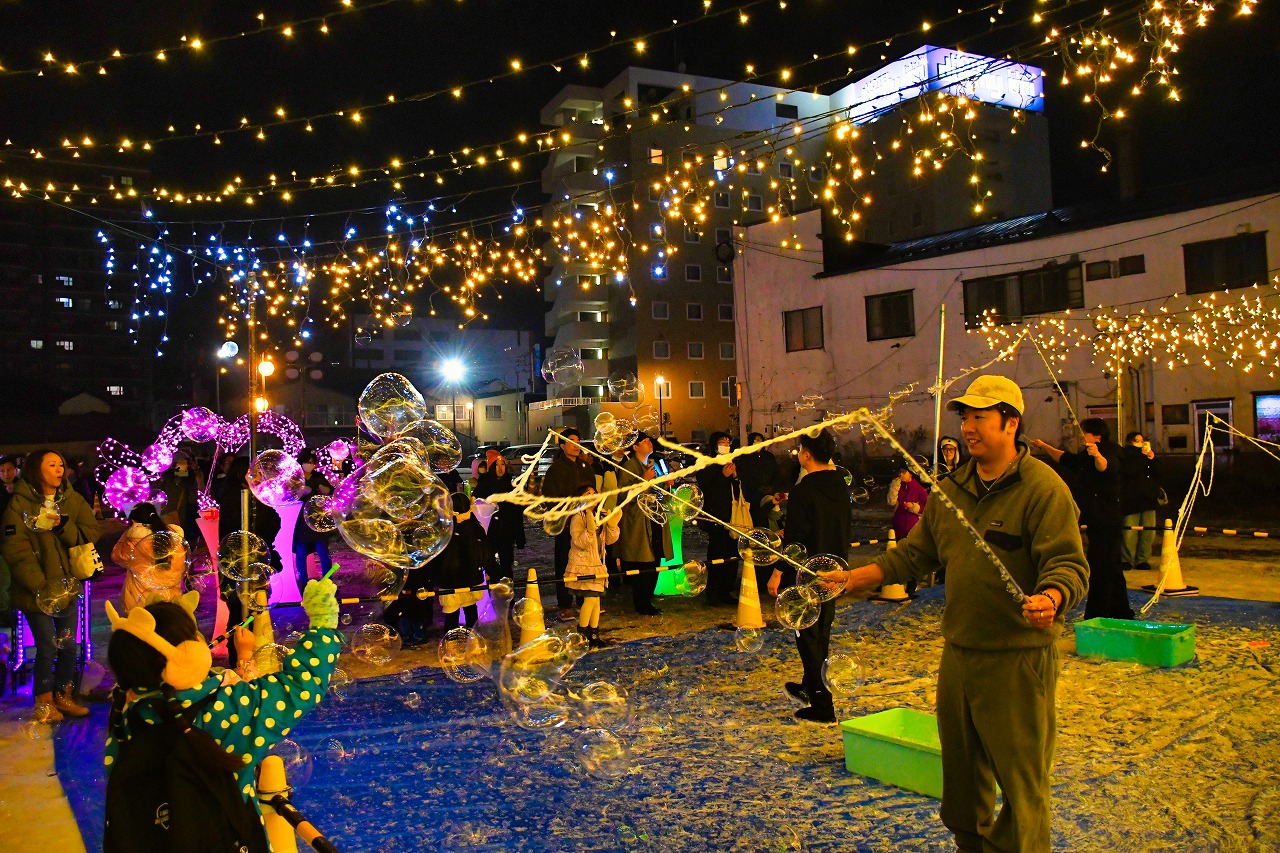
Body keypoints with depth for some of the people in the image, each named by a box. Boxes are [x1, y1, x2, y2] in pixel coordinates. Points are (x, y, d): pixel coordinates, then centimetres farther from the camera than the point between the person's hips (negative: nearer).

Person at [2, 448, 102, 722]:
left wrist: (63, 526, -21)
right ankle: (44, 702, 23)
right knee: (47, 648, 3)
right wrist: (41, 587, -22)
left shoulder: (72, 499, 3)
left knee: (68, 646, 12)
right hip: (35, 591, -4)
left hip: (68, 585, 4)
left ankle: (63, 696, 30)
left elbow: (91, 533, -3)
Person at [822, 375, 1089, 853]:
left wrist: (1049, 599, -38)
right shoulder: (950, 491, 11)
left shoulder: (1043, 488, -10)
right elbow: (914, 554, 15)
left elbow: (1070, 564, -17)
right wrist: (852, 578, 8)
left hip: (1020, 656, -6)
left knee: (1021, 778, 0)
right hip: (958, 652, 7)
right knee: (960, 769, 18)